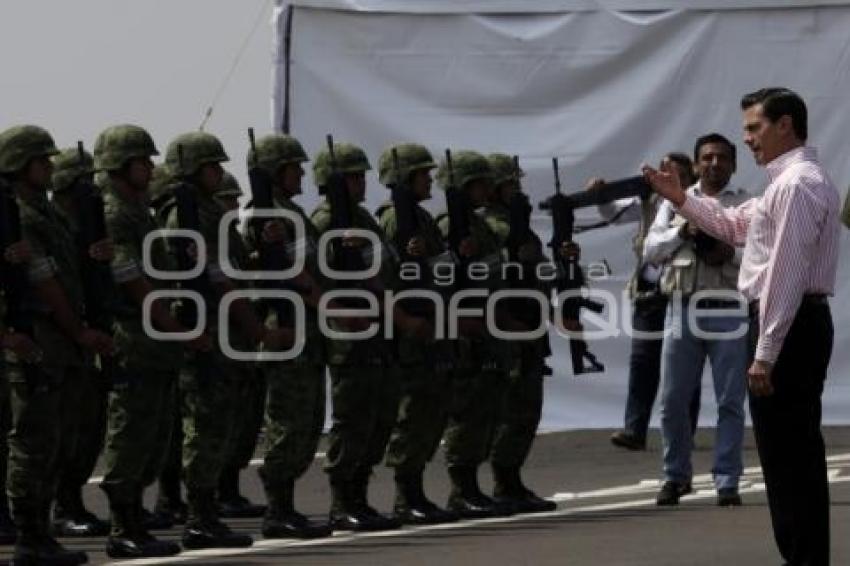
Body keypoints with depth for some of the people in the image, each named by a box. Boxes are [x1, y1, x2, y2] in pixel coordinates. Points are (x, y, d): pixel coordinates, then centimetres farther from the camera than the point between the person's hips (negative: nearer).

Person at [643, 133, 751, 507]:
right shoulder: (676, 201, 13)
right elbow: (650, 251, 6)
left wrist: (732, 255, -17)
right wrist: (683, 230, -9)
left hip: (729, 311, -2)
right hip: (683, 308, 2)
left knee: (730, 402, -1)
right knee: (673, 400, 4)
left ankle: (727, 482, 3)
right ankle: (676, 476, 16)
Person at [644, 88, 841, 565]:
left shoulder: (797, 185, -16)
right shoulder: (793, 181, 18)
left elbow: (786, 274, -22)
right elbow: (736, 226, 30)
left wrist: (764, 353, -23)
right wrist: (682, 199, 21)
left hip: (789, 326, -11)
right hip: (799, 325, 11)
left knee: (787, 453, -7)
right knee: (797, 450, 14)